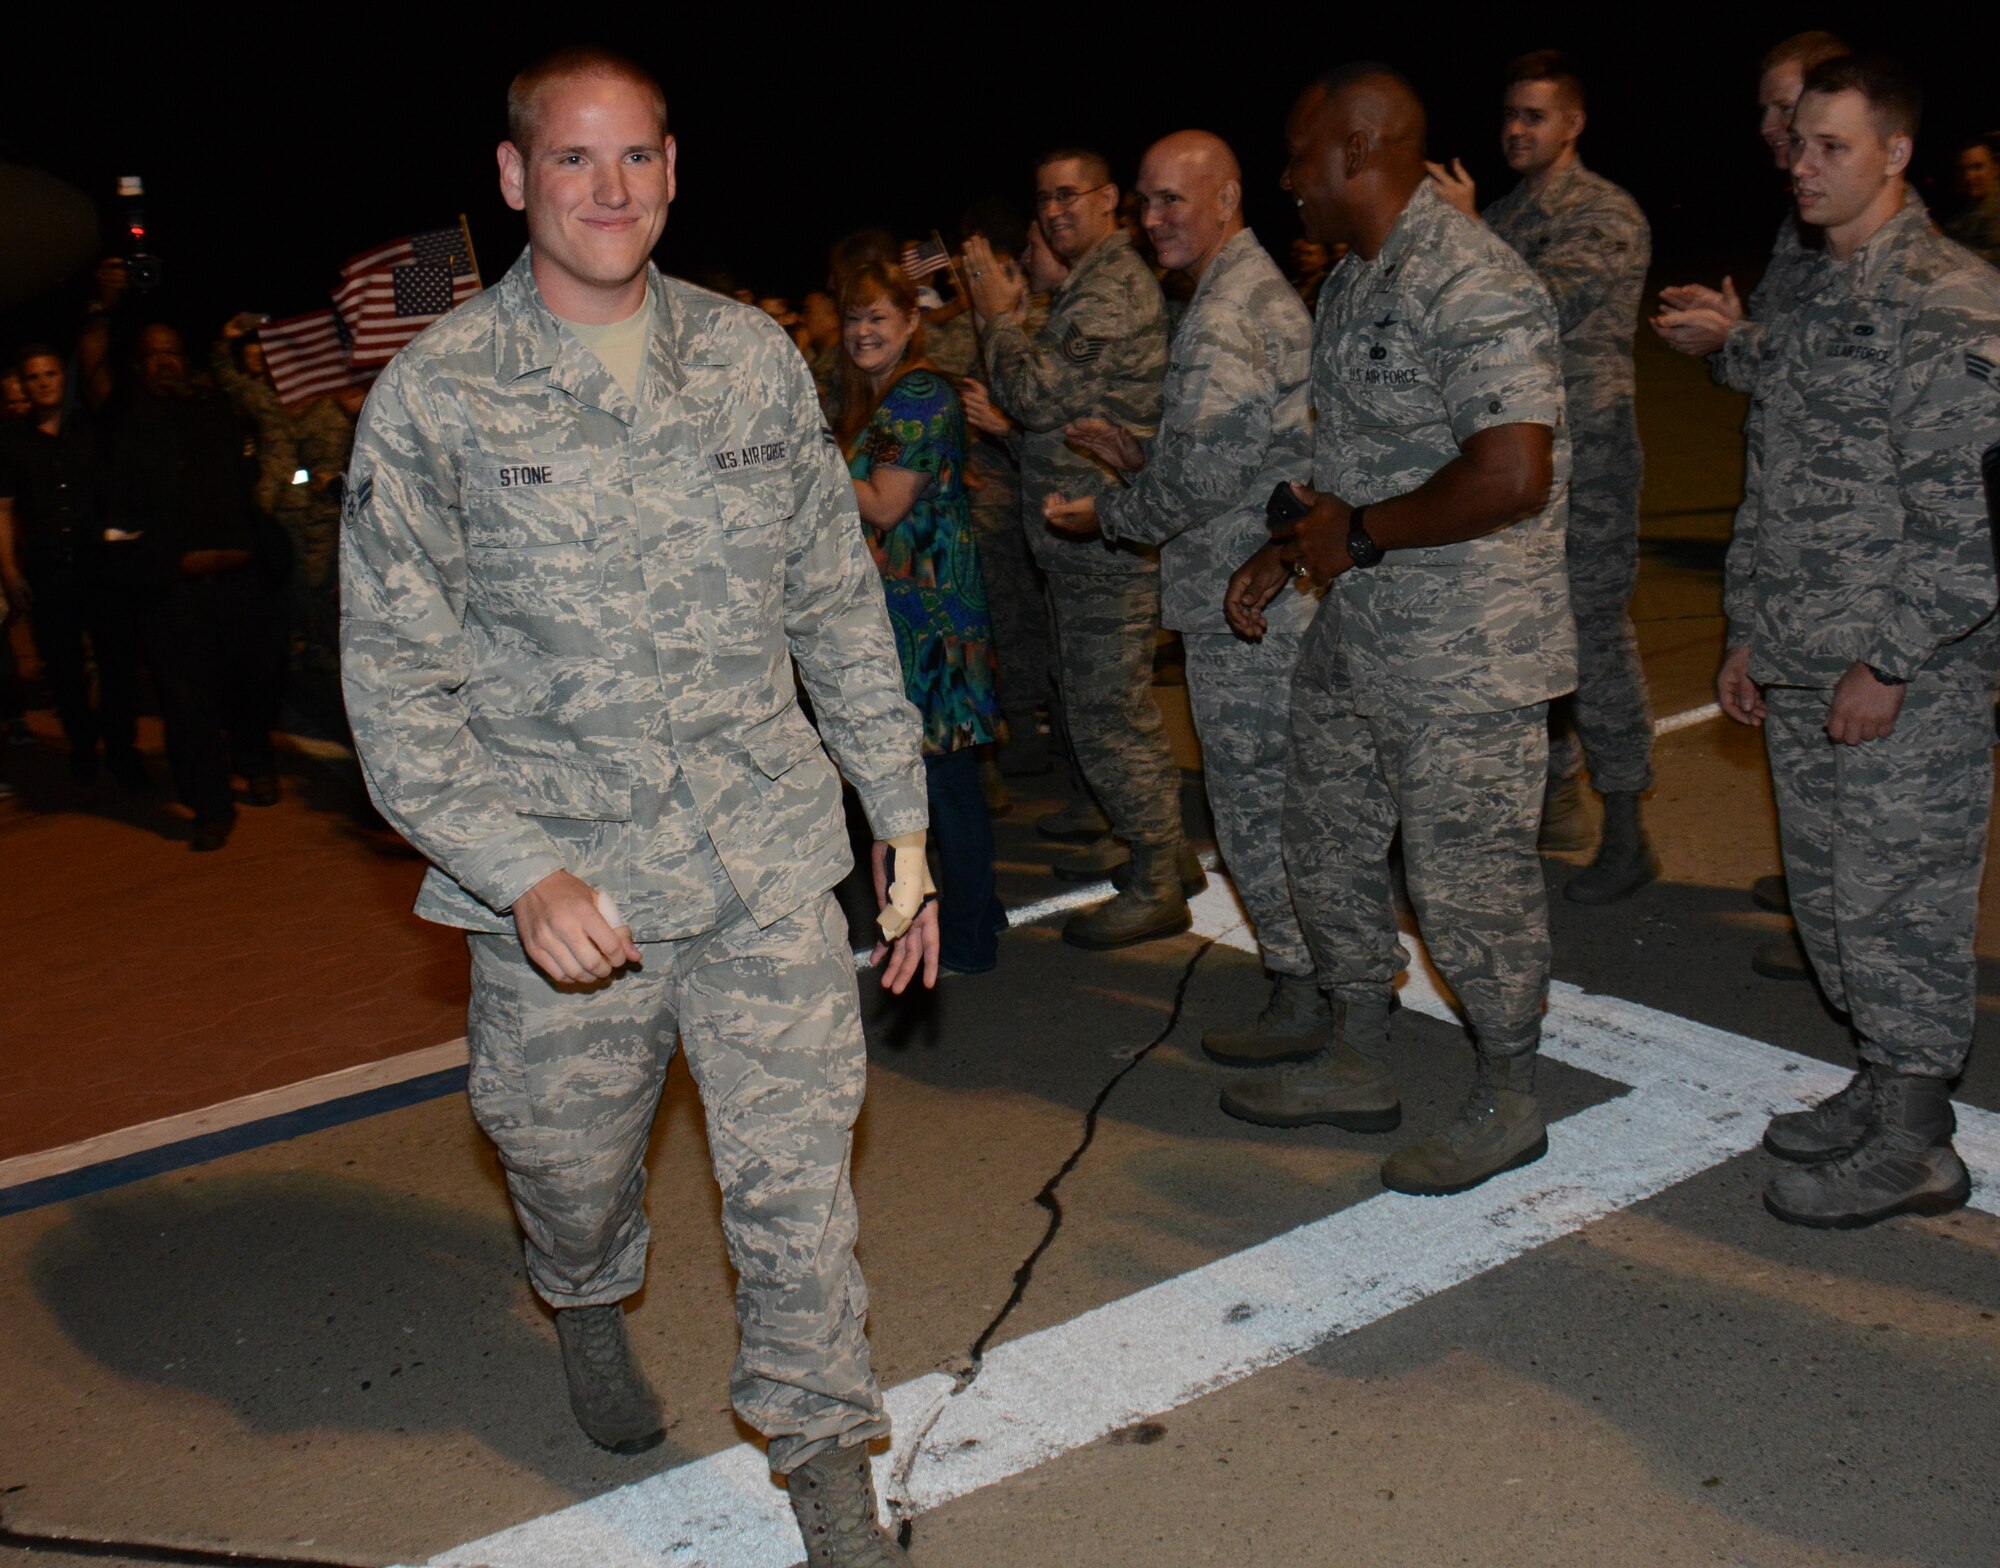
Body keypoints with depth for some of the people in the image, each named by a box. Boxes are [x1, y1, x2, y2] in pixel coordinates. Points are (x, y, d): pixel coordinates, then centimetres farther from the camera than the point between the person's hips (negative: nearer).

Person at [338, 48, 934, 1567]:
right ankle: (592, 1306, 54)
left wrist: (903, 818, 8)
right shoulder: (436, 393, -5)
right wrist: (525, 872, -16)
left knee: (797, 1173, 2)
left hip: (767, 862, 1)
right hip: (557, 880, -1)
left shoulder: (754, 360, 4)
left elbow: (842, 604, 10)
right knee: (569, 1166, 18)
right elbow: (395, 674, -5)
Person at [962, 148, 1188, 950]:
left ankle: (1156, 890, 4)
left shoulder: (1113, 289, -15)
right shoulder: (1093, 283, 19)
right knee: (1117, 709, 18)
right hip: (1089, 540, 11)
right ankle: (1165, 858, 29)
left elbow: (1039, 395, -21)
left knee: (1108, 713, -5)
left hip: (1105, 544, -11)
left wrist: (998, 315, -8)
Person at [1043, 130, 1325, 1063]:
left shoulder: (1224, 319, -18)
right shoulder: (1261, 289, 15)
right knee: (1298, 792, 18)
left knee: (1255, 803, -1)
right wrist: (1139, 455, 16)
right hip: (1290, 590, 10)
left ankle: (1304, 998, 9)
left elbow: (1198, 483, -20)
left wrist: (1106, 515, -4)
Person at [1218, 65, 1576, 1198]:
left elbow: (1511, 476, -29)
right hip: (1357, 635, 10)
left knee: (1468, 879, 2)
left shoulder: (1473, 286, -20)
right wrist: (1288, 553, 11)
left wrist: (1359, 535, -19)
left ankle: (1510, 1105, 22)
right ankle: (1361, 1066, 35)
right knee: (1329, 847, 17)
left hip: (1465, 651, -10)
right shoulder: (1354, 280, 12)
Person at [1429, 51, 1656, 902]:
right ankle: (1555, 799, 27)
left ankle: (1626, 833, 5)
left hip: (1586, 457, -7)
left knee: (1594, 638, -5)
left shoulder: (1607, 216, -7)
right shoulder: (1495, 217, 14)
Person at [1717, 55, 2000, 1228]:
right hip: (1802, 674, 9)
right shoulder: (1812, 300, 14)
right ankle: (1883, 1090, 32)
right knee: (1829, 893, 16)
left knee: (1898, 902, 0)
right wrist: (1752, 632, 17)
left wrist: (1892, 660, -18)